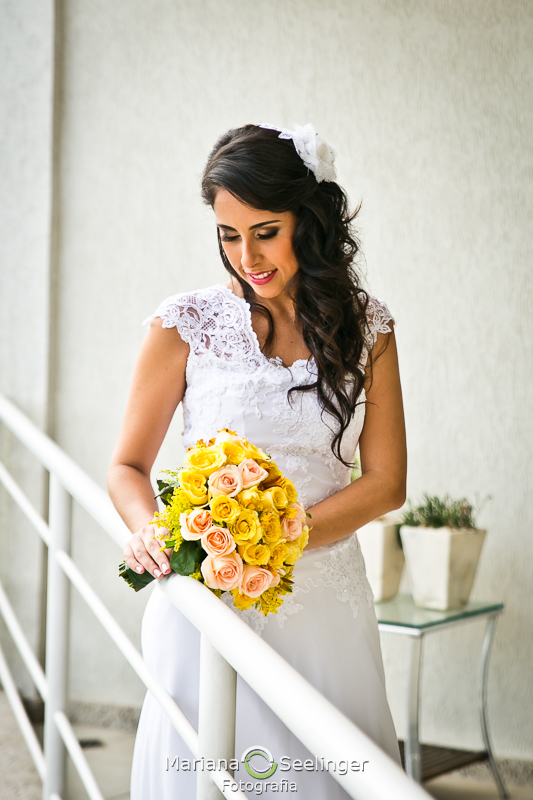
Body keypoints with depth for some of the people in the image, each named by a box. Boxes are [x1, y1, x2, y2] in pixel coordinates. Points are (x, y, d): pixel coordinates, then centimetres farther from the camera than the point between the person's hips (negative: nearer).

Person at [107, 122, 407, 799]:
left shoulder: (364, 325, 3)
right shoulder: (187, 323, -3)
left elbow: (385, 481, 1)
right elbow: (128, 466, 3)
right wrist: (150, 529, -19)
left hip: (325, 604, 2)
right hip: (207, 598, -2)